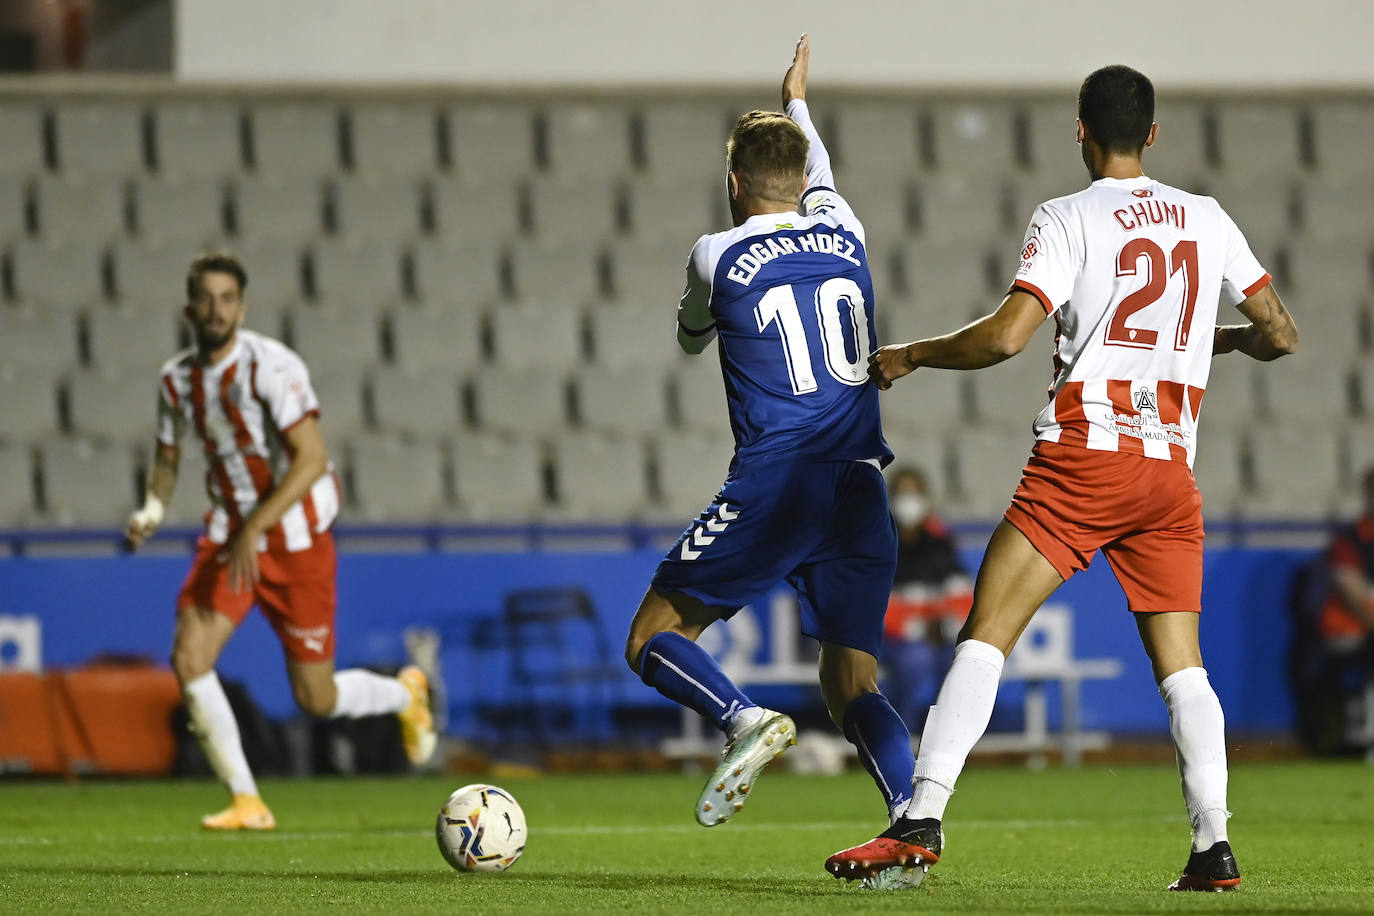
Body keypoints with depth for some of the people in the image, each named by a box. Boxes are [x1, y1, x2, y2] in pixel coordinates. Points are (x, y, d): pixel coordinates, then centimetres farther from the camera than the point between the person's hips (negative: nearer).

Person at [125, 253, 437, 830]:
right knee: (188, 659, -16)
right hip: (229, 535, 5)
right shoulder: (177, 379, 1)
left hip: (296, 536, -5)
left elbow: (311, 458, -25)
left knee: (317, 699, 1)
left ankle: (405, 695, 35)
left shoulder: (271, 366, -19)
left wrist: (255, 530, -31)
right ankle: (246, 803, -6)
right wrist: (153, 508, -5)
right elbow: (167, 457, 17)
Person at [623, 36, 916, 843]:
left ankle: (744, 719, -22)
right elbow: (823, 184, 39)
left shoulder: (718, 257, 2)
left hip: (774, 488, -4)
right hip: (861, 492, 4)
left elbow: (691, 338, 24)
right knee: (854, 688, 8)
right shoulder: (845, 236, 13)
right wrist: (798, 102, 58)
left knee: (654, 639, 7)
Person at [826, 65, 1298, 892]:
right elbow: (1281, 335, 15)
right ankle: (1214, 845, -3)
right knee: (1180, 659, 8)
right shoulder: (1207, 219, 11)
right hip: (1171, 467, 4)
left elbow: (1005, 336, -13)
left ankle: (923, 819, -14)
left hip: (1083, 458, -4)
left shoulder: (1069, 219, -2)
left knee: (987, 633, -5)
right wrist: (1228, 338, 38)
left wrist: (910, 356, 3)